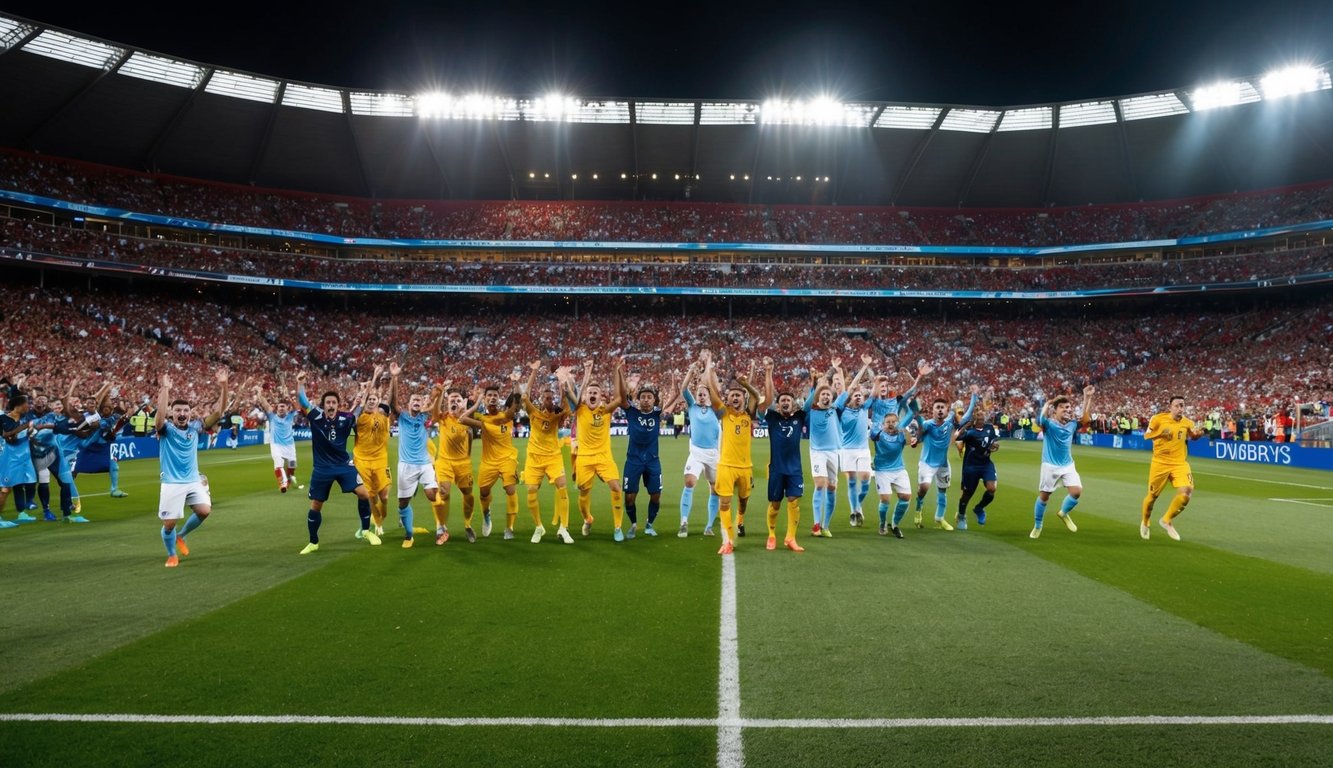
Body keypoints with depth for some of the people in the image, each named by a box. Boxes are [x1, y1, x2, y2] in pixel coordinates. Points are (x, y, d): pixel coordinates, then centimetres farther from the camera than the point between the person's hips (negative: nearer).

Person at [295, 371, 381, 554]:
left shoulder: (345, 418, -7)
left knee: (363, 493, -14)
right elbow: (302, 402, -18)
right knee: (315, 505, 7)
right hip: (322, 467, 0)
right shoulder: (316, 417, -10)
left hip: (343, 464, 0)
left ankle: (366, 531, 5)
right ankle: (313, 543, 26)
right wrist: (299, 383, -32)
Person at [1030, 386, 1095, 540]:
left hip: (1068, 465, 4)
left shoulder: (1072, 425, 5)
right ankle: (1037, 526, 21)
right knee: (1044, 496, 4)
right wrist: (1048, 403, -33)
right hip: (1050, 466, -4)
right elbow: (1041, 418, -32)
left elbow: (1086, 417, 5)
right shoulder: (1049, 424, -11)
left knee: (1077, 491, -10)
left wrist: (1087, 398, 0)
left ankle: (1064, 513, 21)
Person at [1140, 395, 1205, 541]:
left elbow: (1193, 437, 19)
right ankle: (1145, 523, 36)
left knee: (1186, 492, -18)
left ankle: (1166, 520, 5)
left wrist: (1199, 433, -4)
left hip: (1180, 463, 2)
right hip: (1160, 463, -2)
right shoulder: (1158, 419, -8)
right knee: (1152, 496, 7)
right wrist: (1160, 432, -23)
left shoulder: (1187, 423, 1)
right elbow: (1146, 436, -5)